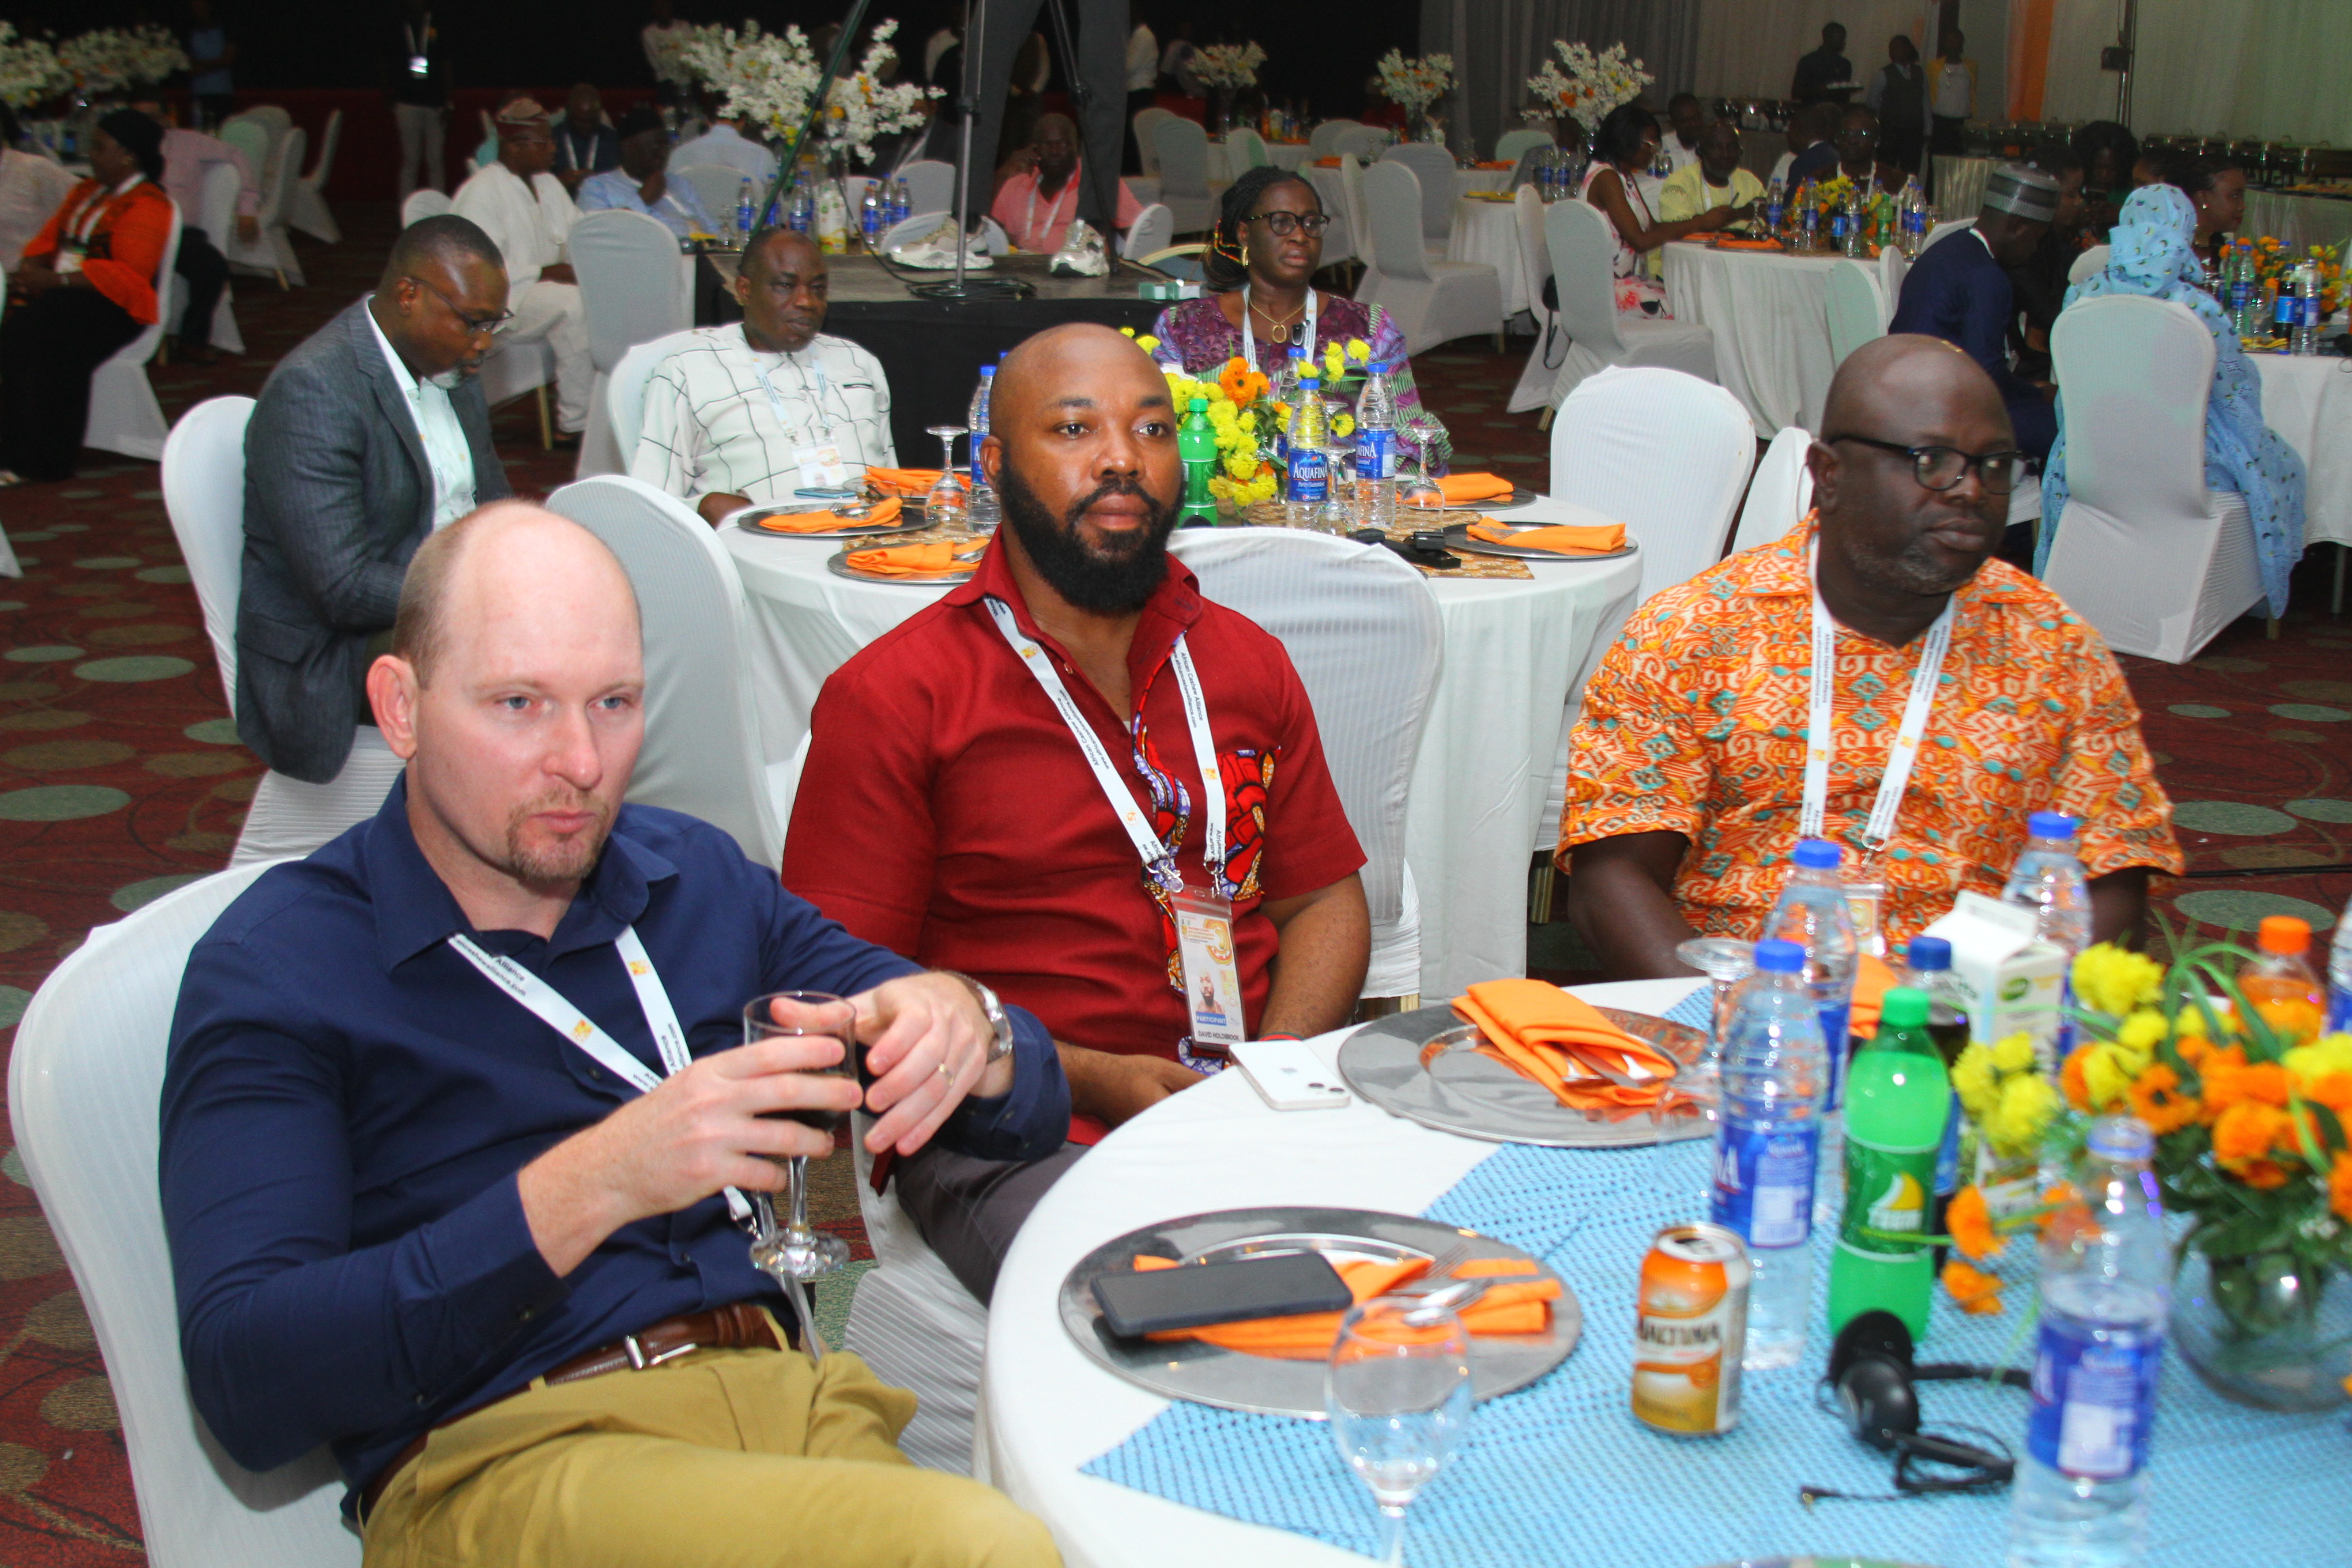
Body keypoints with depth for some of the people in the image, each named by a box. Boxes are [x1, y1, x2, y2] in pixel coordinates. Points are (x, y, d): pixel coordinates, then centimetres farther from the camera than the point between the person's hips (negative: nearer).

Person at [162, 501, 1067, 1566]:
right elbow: (248, 1386, -11)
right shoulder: (272, 969, 1)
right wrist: (590, 1187, -20)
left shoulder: (698, 880, 15)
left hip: (786, 1398, 6)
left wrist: (962, 1024, -7)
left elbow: (1030, 1114, 18)